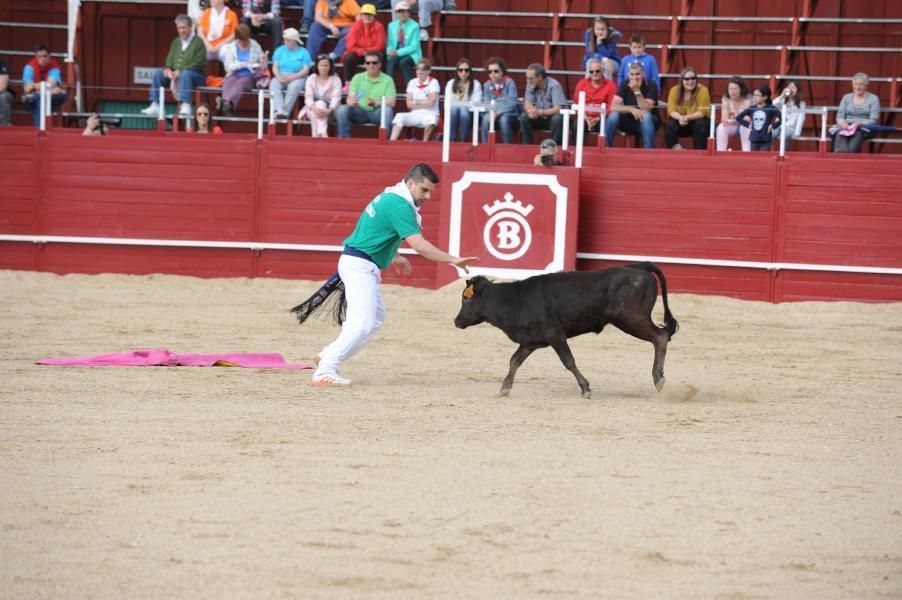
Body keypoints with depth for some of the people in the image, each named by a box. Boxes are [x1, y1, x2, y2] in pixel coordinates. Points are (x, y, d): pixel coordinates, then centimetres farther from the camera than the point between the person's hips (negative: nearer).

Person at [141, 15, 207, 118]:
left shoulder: (198, 42, -6)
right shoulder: (176, 42, 16)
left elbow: (198, 63, -15)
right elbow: (170, 60, 17)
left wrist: (180, 72, -22)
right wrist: (168, 69, -8)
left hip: (197, 76, -7)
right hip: (176, 75, 7)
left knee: (185, 74, -38)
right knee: (158, 73, -9)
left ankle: (186, 106, -48)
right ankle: (155, 106, -12)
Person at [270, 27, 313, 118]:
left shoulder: (303, 52, 5)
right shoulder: (280, 50, 14)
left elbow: (306, 70, -4)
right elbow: (275, 67, 7)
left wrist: (291, 78, -16)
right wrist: (279, 77, -14)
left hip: (297, 77, -3)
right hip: (281, 76, 3)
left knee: (294, 86, -38)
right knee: (273, 84, -32)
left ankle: (285, 111, -43)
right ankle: (279, 110, -48)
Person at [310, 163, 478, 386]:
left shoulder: (389, 197, 13)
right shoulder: (399, 206, -19)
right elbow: (418, 245, -27)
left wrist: (392, 256, 25)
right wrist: (452, 260, -28)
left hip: (362, 266, 11)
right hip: (360, 266, -11)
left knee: (376, 316, 21)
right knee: (363, 323, -17)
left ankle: (329, 356, 22)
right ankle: (326, 370, -21)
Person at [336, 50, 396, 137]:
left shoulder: (387, 80, 1)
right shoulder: (357, 77, 8)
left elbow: (391, 103, -7)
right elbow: (350, 99, 0)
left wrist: (376, 104, -27)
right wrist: (352, 102, -26)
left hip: (377, 113, -2)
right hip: (360, 112, 2)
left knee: (388, 110, -34)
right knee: (342, 109, -25)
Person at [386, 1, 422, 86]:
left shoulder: (414, 26, -7)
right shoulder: (392, 25, 8)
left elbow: (413, 46, -12)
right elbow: (390, 43, 12)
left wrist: (398, 52, -22)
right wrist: (390, 51, -13)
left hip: (412, 55, -3)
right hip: (396, 54, 3)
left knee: (403, 62, -35)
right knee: (392, 60, -31)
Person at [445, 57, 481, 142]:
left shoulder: (476, 84, 3)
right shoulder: (451, 83, 9)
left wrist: (457, 103, -14)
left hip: (469, 114, -1)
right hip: (453, 115, 1)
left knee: (463, 110, -35)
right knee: (454, 109, -33)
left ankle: (464, 140, -35)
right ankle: (452, 140, -36)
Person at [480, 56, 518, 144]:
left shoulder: (509, 83, -10)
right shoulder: (487, 85, 4)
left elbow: (511, 103, -18)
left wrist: (498, 113, -28)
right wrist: (490, 113, -22)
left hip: (509, 114, -3)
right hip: (493, 113, 3)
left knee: (503, 119, -36)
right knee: (486, 119, -30)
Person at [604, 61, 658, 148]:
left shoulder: (651, 86, -16)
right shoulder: (624, 85, -7)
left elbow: (646, 110, -26)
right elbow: (613, 107, -18)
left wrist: (637, 91, -34)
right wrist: (631, 109, -33)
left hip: (648, 122, -3)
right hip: (629, 122, 3)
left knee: (646, 116, -35)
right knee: (613, 115, -24)